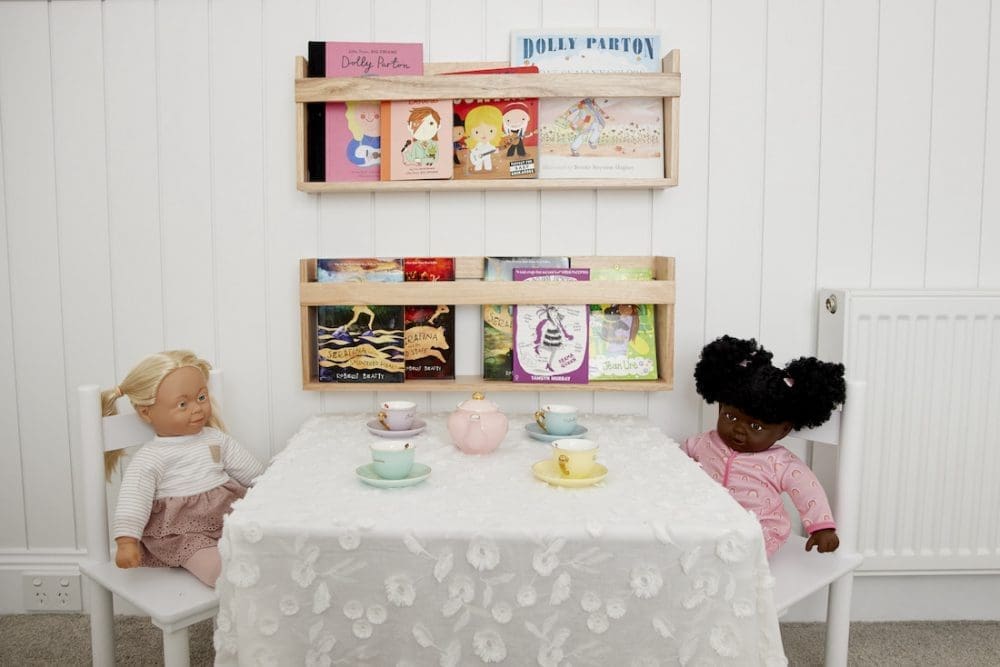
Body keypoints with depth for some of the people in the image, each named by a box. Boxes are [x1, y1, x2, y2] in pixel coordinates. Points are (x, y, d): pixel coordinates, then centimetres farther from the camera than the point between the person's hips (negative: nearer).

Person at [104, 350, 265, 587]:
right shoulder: (150, 458, -2)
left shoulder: (217, 439, 13)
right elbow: (134, 497, -11)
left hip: (229, 514, 7)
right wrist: (126, 540, -22)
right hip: (182, 532, -6)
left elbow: (250, 471, 22)